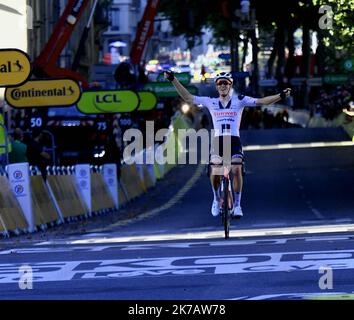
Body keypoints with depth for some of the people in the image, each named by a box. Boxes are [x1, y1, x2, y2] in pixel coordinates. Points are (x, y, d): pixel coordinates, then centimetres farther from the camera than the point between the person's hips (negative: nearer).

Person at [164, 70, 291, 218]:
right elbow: (188, 98, 9)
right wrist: (173, 80, 4)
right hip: (217, 141, 1)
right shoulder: (211, 102, 9)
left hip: (234, 141, -1)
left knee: (236, 170, -20)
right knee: (215, 172, -16)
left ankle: (237, 205, -5)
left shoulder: (239, 100, 6)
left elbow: (260, 101, -4)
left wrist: (280, 96, -16)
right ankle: (216, 199, 14)